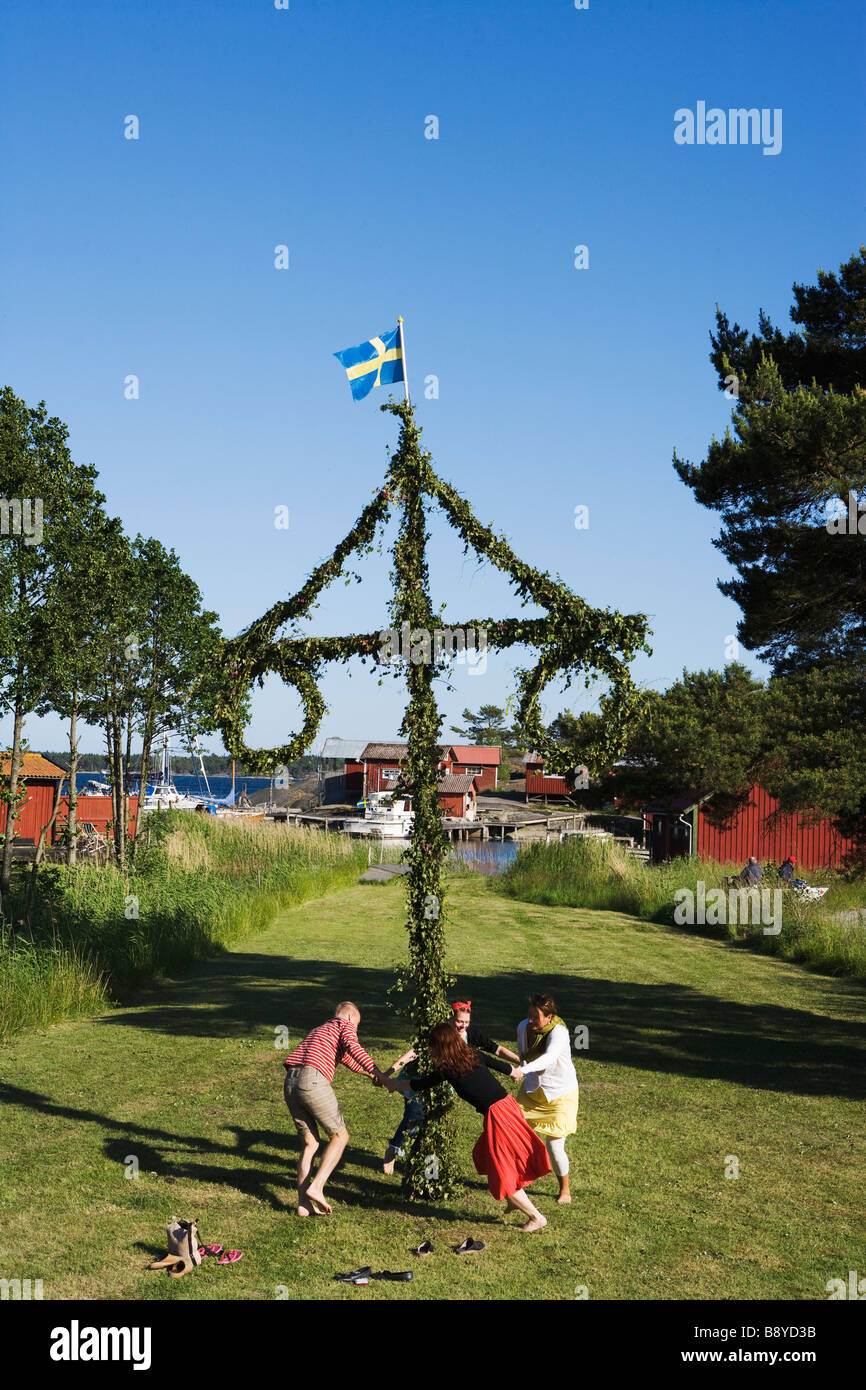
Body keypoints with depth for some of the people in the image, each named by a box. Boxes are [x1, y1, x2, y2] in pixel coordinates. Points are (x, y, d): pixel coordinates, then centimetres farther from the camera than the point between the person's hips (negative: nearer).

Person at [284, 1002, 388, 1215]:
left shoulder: (319, 1030, 39)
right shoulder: (345, 1025, 14)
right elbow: (353, 1048, -10)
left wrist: (370, 1074, 62)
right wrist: (377, 1072, -15)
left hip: (290, 1084, 8)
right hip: (313, 1080, -7)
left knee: (310, 1143, 16)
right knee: (339, 1136, 8)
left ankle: (303, 1202, 7)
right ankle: (316, 1187, -6)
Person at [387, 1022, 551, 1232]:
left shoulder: (448, 1069, -9)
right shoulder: (472, 1055, 8)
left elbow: (421, 1084, 5)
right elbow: (496, 1063, 23)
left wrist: (393, 1084, 22)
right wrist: (515, 1071, 46)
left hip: (496, 1113, -8)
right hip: (508, 1103, 8)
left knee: (502, 1173, 5)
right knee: (484, 1156, 25)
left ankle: (536, 1217, 11)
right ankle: (515, 1201, 33)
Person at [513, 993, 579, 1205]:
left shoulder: (559, 1032, -29)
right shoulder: (523, 1027, -9)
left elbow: (549, 1058, -48)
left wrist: (523, 1070, -61)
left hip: (560, 1095, -5)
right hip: (531, 1091, 5)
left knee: (554, 1146, -5)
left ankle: (565, 1189, 21)